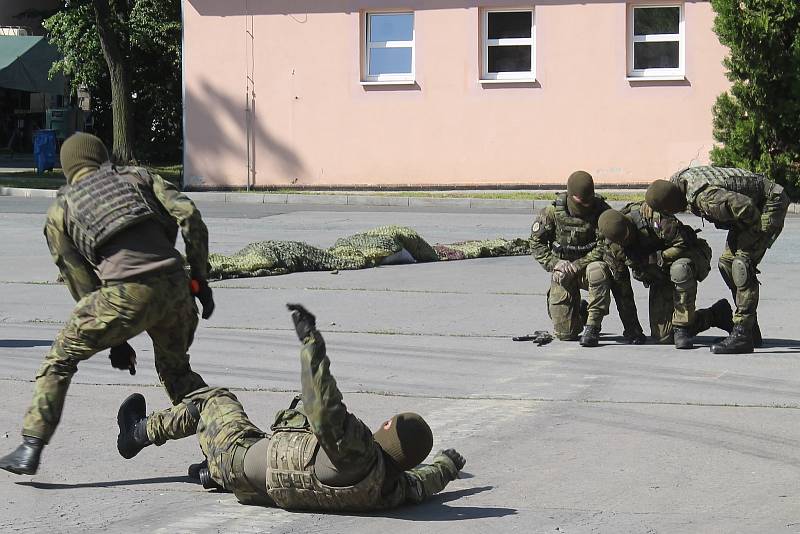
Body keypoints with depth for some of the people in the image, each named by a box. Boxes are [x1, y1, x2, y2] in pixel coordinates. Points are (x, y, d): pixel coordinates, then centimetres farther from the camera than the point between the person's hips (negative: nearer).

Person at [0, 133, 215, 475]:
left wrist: (114, 342, 22)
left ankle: (31, 448, 10)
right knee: (176, 370, 26)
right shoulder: (136, 176, 24)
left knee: (60, 359, 16)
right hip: (174, 285, 3)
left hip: (126, 292, -3)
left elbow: (82, 286, 18)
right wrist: (199, 277, 13)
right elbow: (189, 214, 8)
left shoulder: (60, 211, 20)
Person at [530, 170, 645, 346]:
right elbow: (537, 241, -1)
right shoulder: (553, 212, -10)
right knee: (565, 333, -5)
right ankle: (580, 311, 33)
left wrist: (576, 266, -25)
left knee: (597, 271, -41)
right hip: (563, 272, 1)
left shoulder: (601, 211, -14)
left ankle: (593, 327, -27)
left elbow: (603, 248, -18)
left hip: (589, 265, -1)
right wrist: (554, 263, -16)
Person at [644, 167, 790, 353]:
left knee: (742, 264, -19)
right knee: (726, 263, 7)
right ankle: (751, 331, 14)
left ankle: (742, 335, -19)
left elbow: (745, 206, -38)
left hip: (771, 202, -10)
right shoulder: (677, 180, -7)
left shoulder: (704, 197, -36)